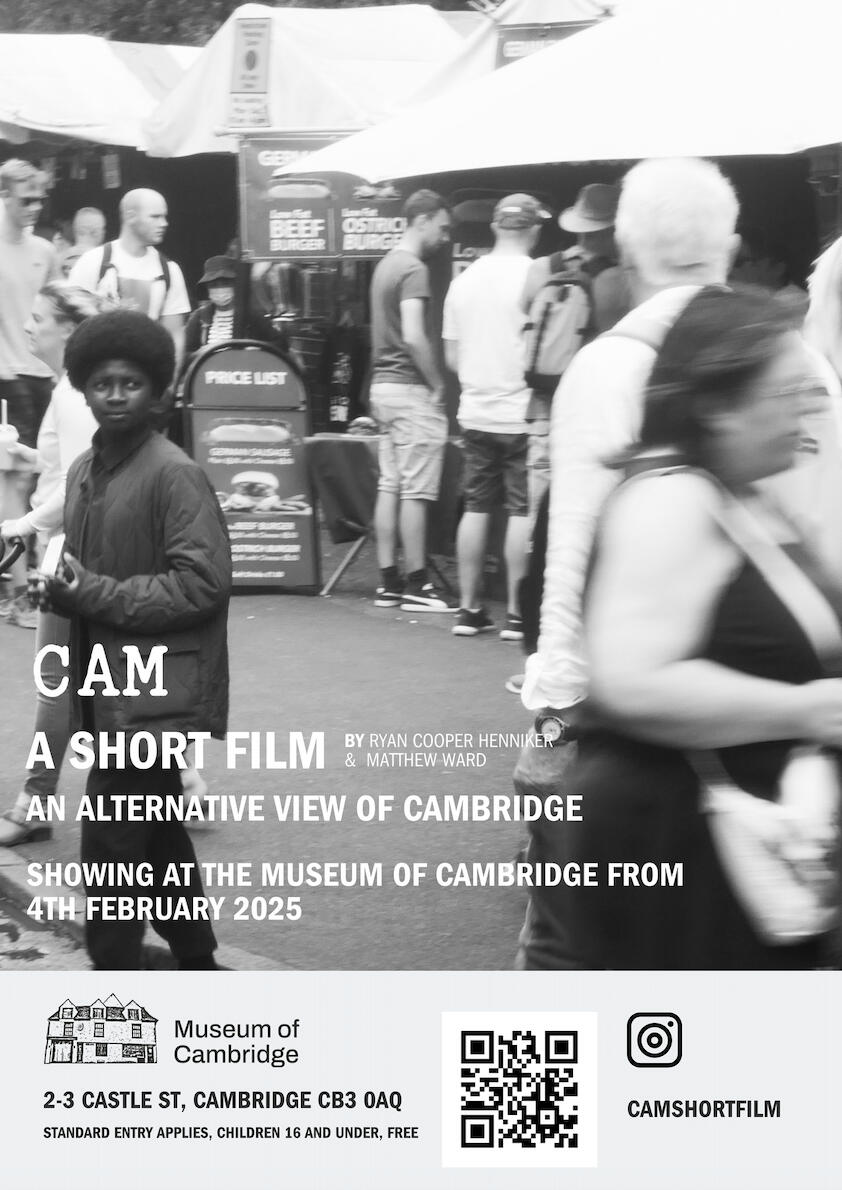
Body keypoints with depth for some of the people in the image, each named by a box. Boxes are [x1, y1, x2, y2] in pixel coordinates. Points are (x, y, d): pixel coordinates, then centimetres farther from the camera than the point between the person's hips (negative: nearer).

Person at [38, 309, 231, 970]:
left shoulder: (175, 474, -15)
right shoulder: (85, 470, 9)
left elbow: (204, 582, -20)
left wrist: (95, 594, -19)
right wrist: (62, 582, -3)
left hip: (160, 688, -8)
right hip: (108, 684, 8)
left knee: (111, 833, -9)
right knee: (156, 827, 18)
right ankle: (196, 960, 32)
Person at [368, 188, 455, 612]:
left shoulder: (386, 264, 16)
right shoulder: (413, 269, -14)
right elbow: (414, 337, -24)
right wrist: (438, 386, -13)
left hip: (383, 385, 10)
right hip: (410, 387, -10)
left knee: (389, 486, 10)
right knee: (415, 491, -6)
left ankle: (388, 583, 12)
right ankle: (416, 585, -3)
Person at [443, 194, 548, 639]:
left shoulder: (464, 279, 8)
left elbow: (452, 358, 12)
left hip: (475, 414, 6)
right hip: (522, 415, -6)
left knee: (475, 509, 11)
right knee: (523, 512, -1)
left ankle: (469, 608, 14)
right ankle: (516, 612, 0)